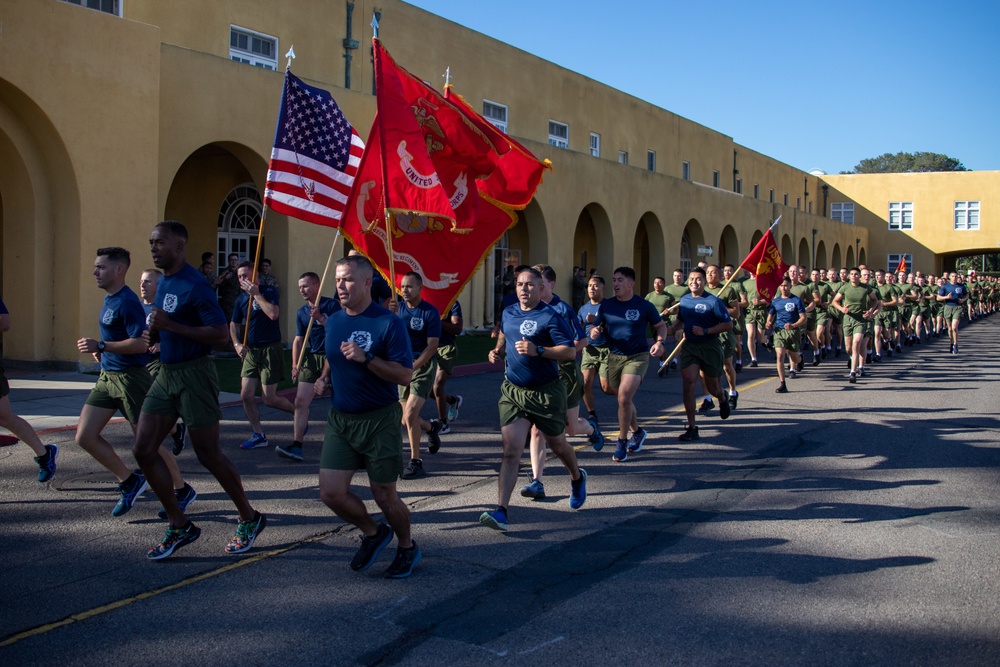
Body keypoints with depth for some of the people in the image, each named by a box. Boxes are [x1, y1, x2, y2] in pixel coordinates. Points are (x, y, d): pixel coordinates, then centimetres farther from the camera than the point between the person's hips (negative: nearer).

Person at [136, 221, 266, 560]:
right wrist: (154, 333, 4)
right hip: (166, 373, 9)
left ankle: (249, 519, 19)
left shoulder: (194, 284, -15)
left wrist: (170, 326, -25)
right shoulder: (163, 282, 12)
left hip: (194, 374, -9)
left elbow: (220, 334, -21)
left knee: (209, 455, 0)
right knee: (143, 449, 3)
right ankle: (180, 526, 13)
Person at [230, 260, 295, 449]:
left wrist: (256, 294, -20)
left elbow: (273, 314, -26)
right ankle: (258, 435, 14)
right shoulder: (241, 299, 9)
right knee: (246, 395, 2)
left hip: (270, 349, -6)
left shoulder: (269, 291, -8)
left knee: (269, 399, -5)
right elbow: (234, 324, 20)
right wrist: (237, 344, 3)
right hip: (251, 351, 6)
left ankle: (297, 411, 22)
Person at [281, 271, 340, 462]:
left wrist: (320, 319, -22)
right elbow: (298, 339, 12)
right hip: (312, 358, 6)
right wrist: (295, 365, 2)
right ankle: (297, 446, -4)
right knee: (300, 401, -4)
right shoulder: (301, 312, 12)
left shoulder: (331, 305, -6)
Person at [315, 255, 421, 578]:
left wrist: (366, 358, -28)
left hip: (379, 419, -6)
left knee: (384, 495, 4)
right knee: (331, 493, -1)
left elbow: (405, 375, -18)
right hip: (339, 418, 6)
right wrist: (324, 377, 3)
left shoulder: (389, 323, -14)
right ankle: (373, 533, 27)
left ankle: (407, 548, 32)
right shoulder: (333, 321, 6)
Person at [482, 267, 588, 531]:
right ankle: (501, 511, -12)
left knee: (557, 444, 16)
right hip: (513, 391, 4)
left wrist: (537, 350, -28)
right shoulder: (508, 313, 6)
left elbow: (570, 352, -18)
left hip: (546, 392, -4)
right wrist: (497, 351, 8)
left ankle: (577, 478, 49)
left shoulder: (550, 316, -13)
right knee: (511, 451, -8)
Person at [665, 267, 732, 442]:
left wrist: (705, 331, -21)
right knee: (688, 383, -12)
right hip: (689, 346, 4)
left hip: (710, 347, -4)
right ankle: (692, 428, -8)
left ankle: (722, 400, 51)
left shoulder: (713, 301, -11)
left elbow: (728, 324, -12)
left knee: (712, 387, 11)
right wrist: (672, 328, 1)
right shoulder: (684, 300, 7)